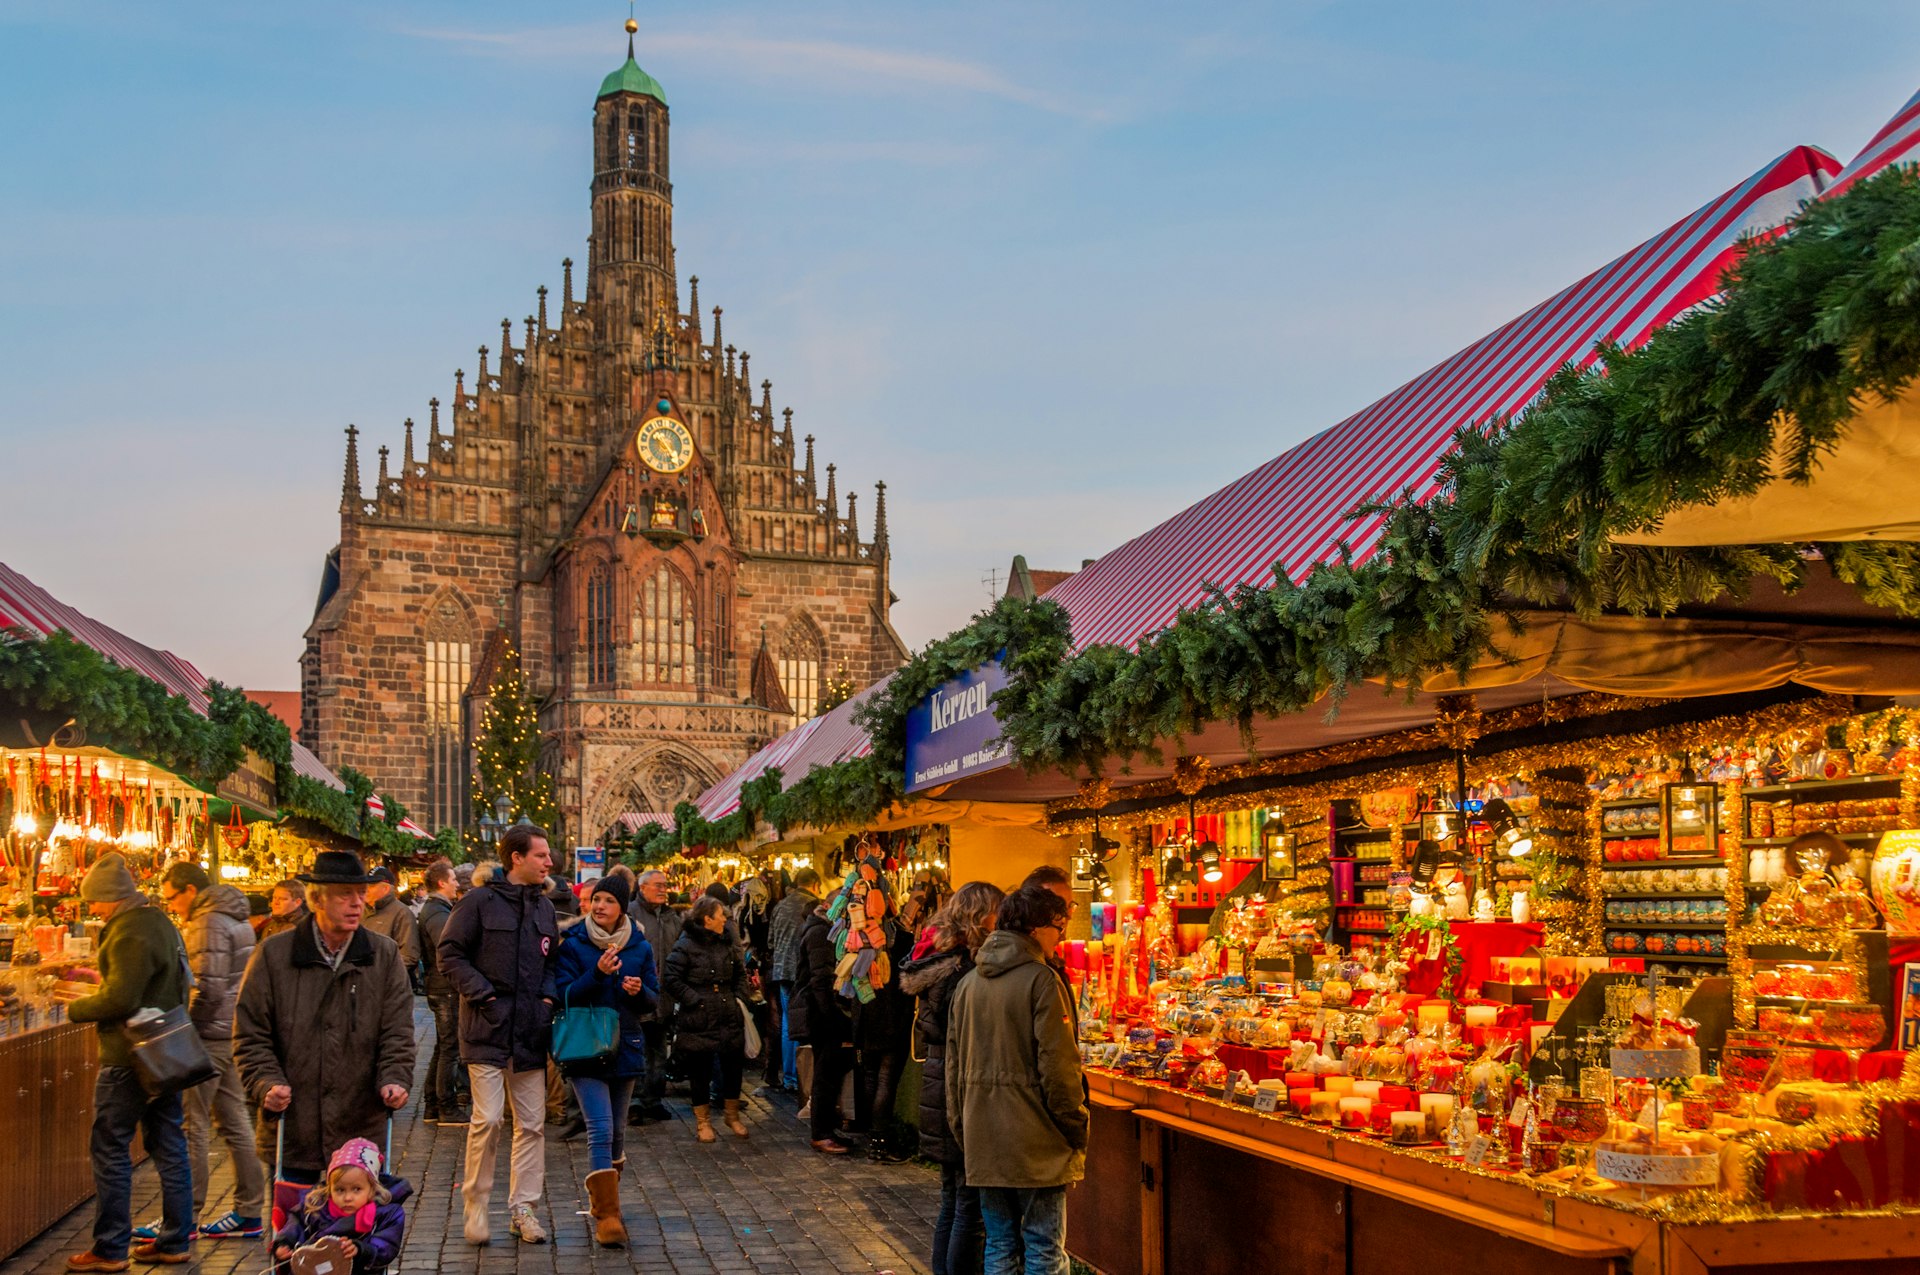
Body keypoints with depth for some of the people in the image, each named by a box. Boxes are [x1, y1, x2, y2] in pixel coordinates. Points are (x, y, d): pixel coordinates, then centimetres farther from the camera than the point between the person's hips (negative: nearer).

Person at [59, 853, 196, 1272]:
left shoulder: (130, 931, -17)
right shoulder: (161, 924, 14)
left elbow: (120, 999, -22)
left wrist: (76, 1009, -7)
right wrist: (103, 983, 18)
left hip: (130, 1057, -10)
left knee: (110, 1150, 0)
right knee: (168, 1146, 11)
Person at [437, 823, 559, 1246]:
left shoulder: (544, 906, 13)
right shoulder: (480, 901, -6)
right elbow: (450, 954, -7)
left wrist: (548, 995, 5)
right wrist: (483, 993, -14)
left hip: (531, 1031, 6)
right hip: (488, 1028, -6)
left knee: (532, 1123, 7)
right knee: (488, 1119, -9)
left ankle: (522, 1208, 16)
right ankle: (476, 1206, 8)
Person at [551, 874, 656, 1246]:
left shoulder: (640, 947, 5)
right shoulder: (573, 945, -3)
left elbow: (653, 999, 8)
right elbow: (564, 996, -10)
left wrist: (640, 991, -15)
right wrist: (597, 974, -24)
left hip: (625, 1047, 4)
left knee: (617, 1132, 12)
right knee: (601, 1130, -14)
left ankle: (604, 1205, 29)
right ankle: (607, 1215, -12)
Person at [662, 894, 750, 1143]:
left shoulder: (727, 943, 10)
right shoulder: (685, 946, -10)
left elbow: (740, 973, 23)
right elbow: (672, 980, -13)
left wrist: (739, 997, 10)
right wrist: (696, 1000, -15)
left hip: (728, 1017, 5)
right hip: (698, 1020, -5)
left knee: (733, 1066, 9)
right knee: (700, 1071, 5)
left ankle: (733, 1115, 26)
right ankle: (702, 1121, 19)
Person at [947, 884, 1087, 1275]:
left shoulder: (968, 983, 8)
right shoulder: (1040, 981, -13)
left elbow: (953, 1065, 12)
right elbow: (1058, 1066, -15)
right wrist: (1076, 1132, -5)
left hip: (982, 1141, 6)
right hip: (1035, 1141, -6)